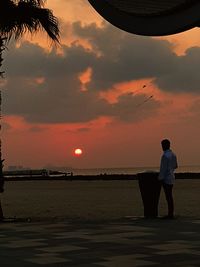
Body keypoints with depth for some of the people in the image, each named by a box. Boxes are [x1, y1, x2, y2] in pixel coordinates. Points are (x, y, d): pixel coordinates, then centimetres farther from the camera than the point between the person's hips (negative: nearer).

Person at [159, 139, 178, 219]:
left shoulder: (165, 155, -18)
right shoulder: (173, 154, 11)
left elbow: (163, 168, -21)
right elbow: (175, 166, 22)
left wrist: (161, 179, -18)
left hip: (166, 178, -9)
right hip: (171, 177, 9)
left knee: (168, 196, -6)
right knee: (170, 196, 12)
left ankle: (170, 214, -4)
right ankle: (171, 214, 13)